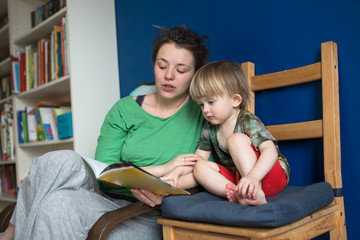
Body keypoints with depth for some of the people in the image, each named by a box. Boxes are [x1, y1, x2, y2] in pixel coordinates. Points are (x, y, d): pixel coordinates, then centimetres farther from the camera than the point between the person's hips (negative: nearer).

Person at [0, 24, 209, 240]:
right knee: (63, 161, -28)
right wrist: (160, 169, -12)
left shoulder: (202, 111, 4)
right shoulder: (124, 109, 9)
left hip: (148, 219, -3)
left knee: (58, 205, -30)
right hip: (107, 199, 3)